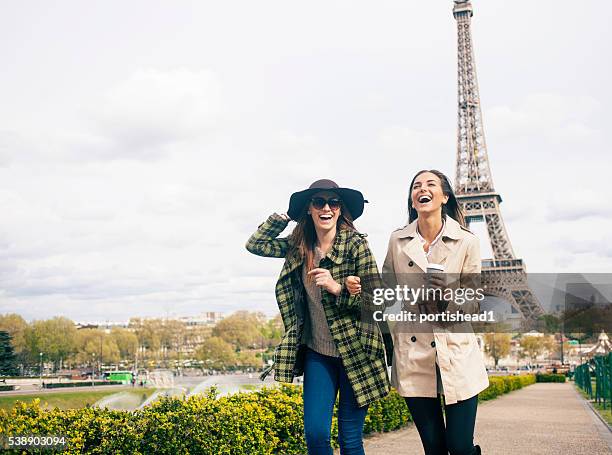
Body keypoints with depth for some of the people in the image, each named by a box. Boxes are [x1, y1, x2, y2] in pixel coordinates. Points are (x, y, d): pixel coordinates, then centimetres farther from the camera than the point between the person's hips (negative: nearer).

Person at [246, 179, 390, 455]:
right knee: (315, 433, 0)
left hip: (354, 352, -3)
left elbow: (376, 300, -10)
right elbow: (255, 244, 10)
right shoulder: (299, 246, 5)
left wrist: (337, 288, -24)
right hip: (317, 352, 4)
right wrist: (288, 215, 6)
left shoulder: (356, 244, -9)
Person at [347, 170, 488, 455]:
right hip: (413, 356, 2)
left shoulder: (466, 242, -2)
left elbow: (473, 305, 0)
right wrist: (358, 288, -6)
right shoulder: (397, 241, 4)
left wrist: (449, 296, -20)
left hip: (456, 355, -2)